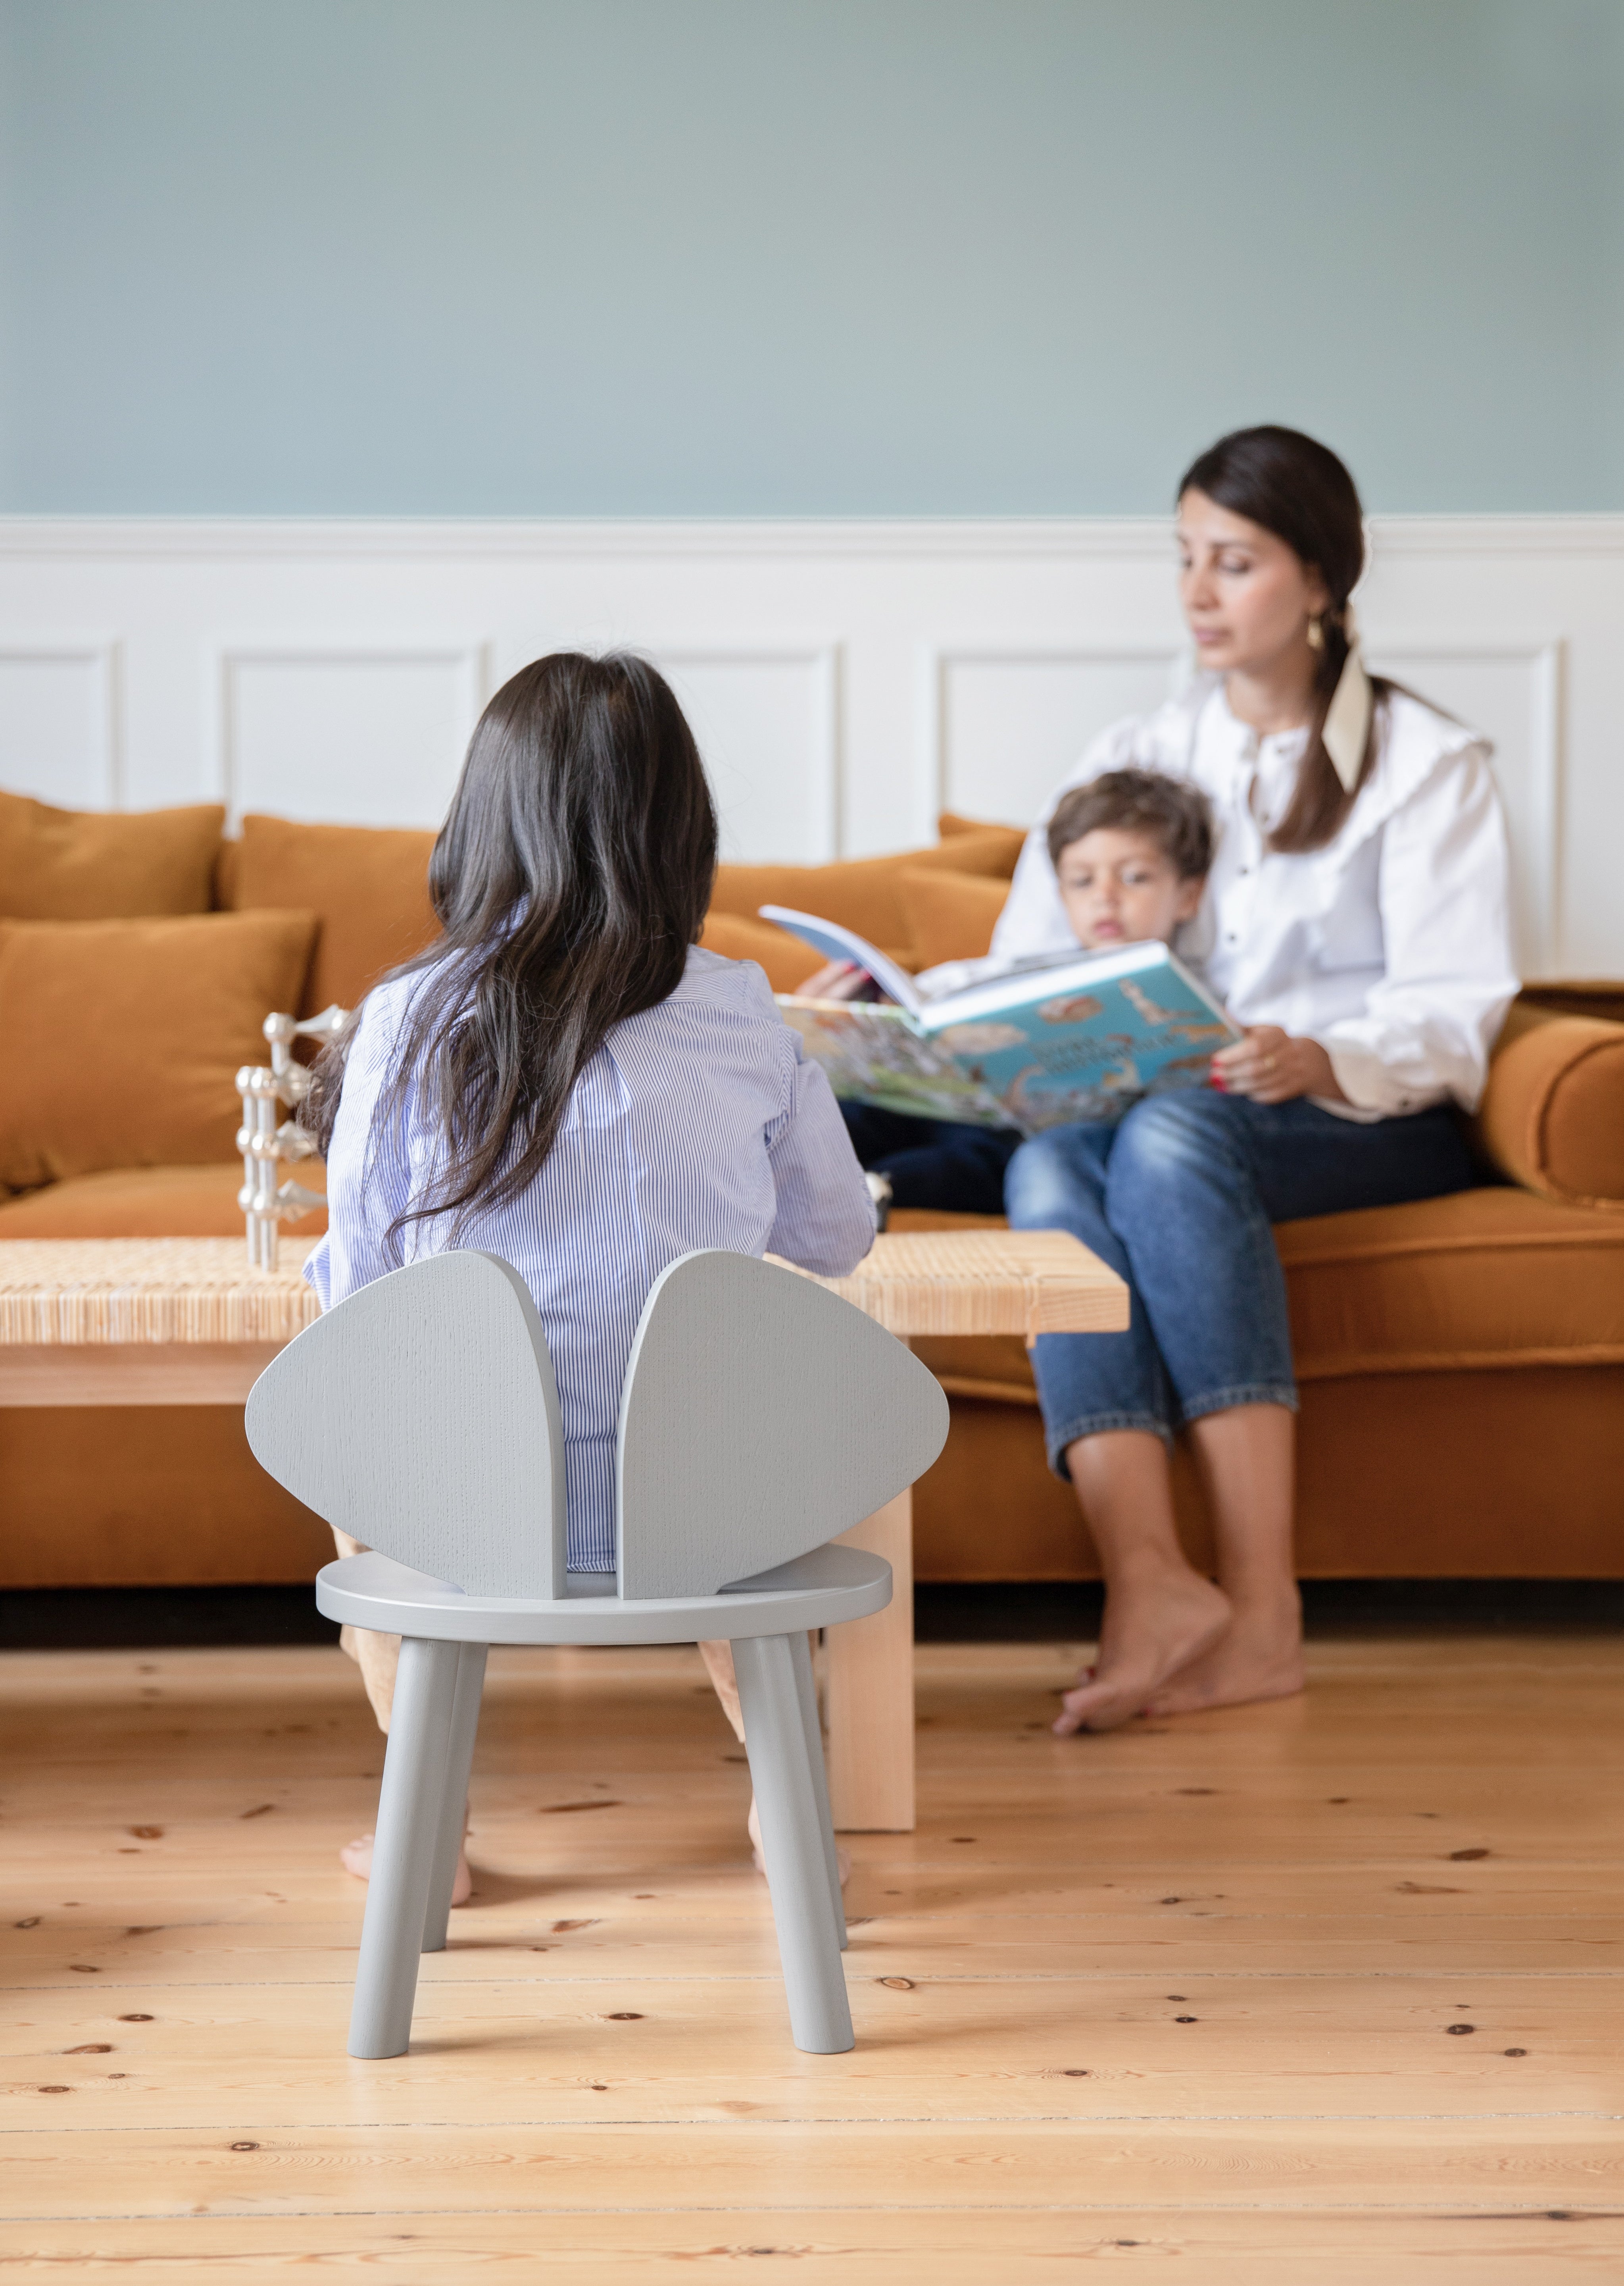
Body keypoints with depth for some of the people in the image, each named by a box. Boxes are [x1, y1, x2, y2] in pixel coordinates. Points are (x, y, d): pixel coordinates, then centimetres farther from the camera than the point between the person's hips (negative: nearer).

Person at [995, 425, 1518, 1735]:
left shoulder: (1425, 763, 4)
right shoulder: (1132, 758, 18)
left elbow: (1453, 1017, -8)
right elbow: (1025, 973, 10)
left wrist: (1317, 1061, -30)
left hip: (1368, 1127, -4)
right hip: (1157, 1114, 4)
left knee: (1170, 1136, -37)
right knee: (1047, 1165, -32)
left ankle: (1262, 1605, -44)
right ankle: (1150, 1584, -50)